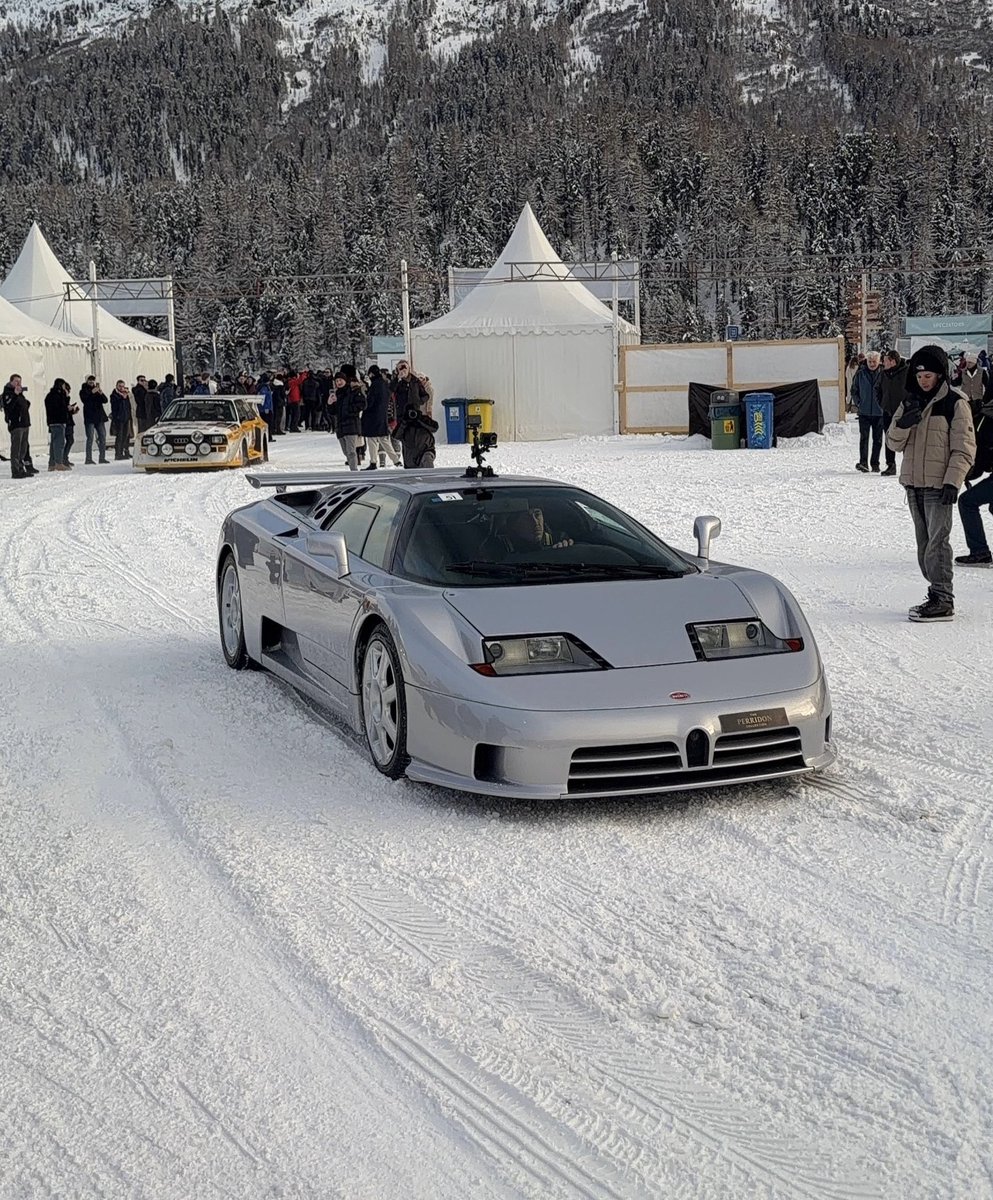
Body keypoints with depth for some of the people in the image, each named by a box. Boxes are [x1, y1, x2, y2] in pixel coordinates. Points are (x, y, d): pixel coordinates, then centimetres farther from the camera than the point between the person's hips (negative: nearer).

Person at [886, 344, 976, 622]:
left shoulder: (955, 403, -5)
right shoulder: (910, 402, 12)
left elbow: (964, 448, -8)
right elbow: (895, 443, 9)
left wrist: (953, 482, -17)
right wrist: (903, 424, -12)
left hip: (939, 484, -6)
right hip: (913, 483, 6)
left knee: (937, 541, -12)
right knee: (924, 542, 10)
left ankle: (943, 602, -10)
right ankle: (938, 594, 18)